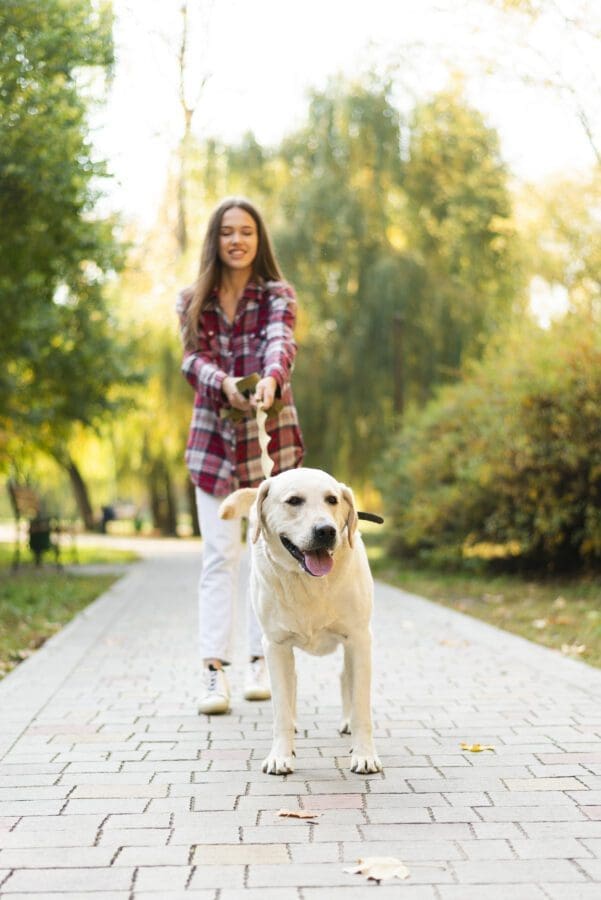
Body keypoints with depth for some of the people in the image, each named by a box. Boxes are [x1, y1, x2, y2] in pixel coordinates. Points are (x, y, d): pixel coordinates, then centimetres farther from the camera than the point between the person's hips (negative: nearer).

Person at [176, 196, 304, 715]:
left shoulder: (278, 295, -1)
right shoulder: (193, 301, 5)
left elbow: (281, 342, -21)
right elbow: (194, 360, -7)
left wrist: (270, 379, -43)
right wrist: (226, 384, -29)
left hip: (272, 432, -1)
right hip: (214, 434, 1)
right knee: (219, 553, -4)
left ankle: (262, 660, 15)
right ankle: (214, 669, -6)